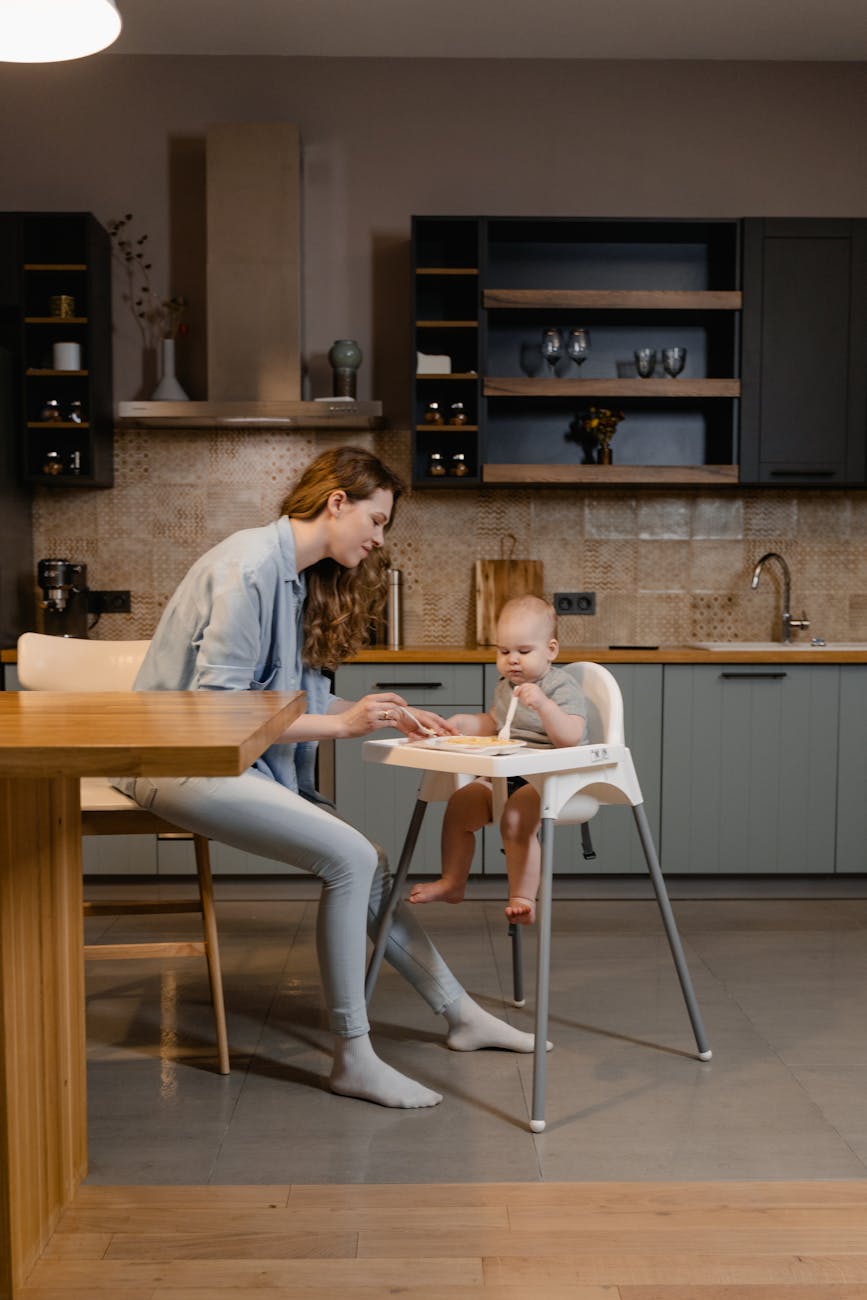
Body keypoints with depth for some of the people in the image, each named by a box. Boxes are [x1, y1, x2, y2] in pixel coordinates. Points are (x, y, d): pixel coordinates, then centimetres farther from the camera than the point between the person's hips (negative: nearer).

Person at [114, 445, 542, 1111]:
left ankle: (461, 1013, 17)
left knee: (367, 865, 3)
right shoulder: (250, 564, -18)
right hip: (180, 762, -9)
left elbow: (297, 699, 11)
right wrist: (342, 723, -22)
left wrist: (387, 714, -1)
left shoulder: (304, 575, 12)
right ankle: (353, 1059, -8)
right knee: (351, 858, -21)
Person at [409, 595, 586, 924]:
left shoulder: (562, 687, -10)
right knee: (459, 804, -3)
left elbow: (570, 737, -25)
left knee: (515, 819, -30)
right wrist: (464, 722, 13)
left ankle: (522, 898, -16)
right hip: (505, 775, 8)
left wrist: (543, 704, -37)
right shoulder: (505, 686, 13)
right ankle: (452, 883, 11)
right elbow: (493, 724, 31)